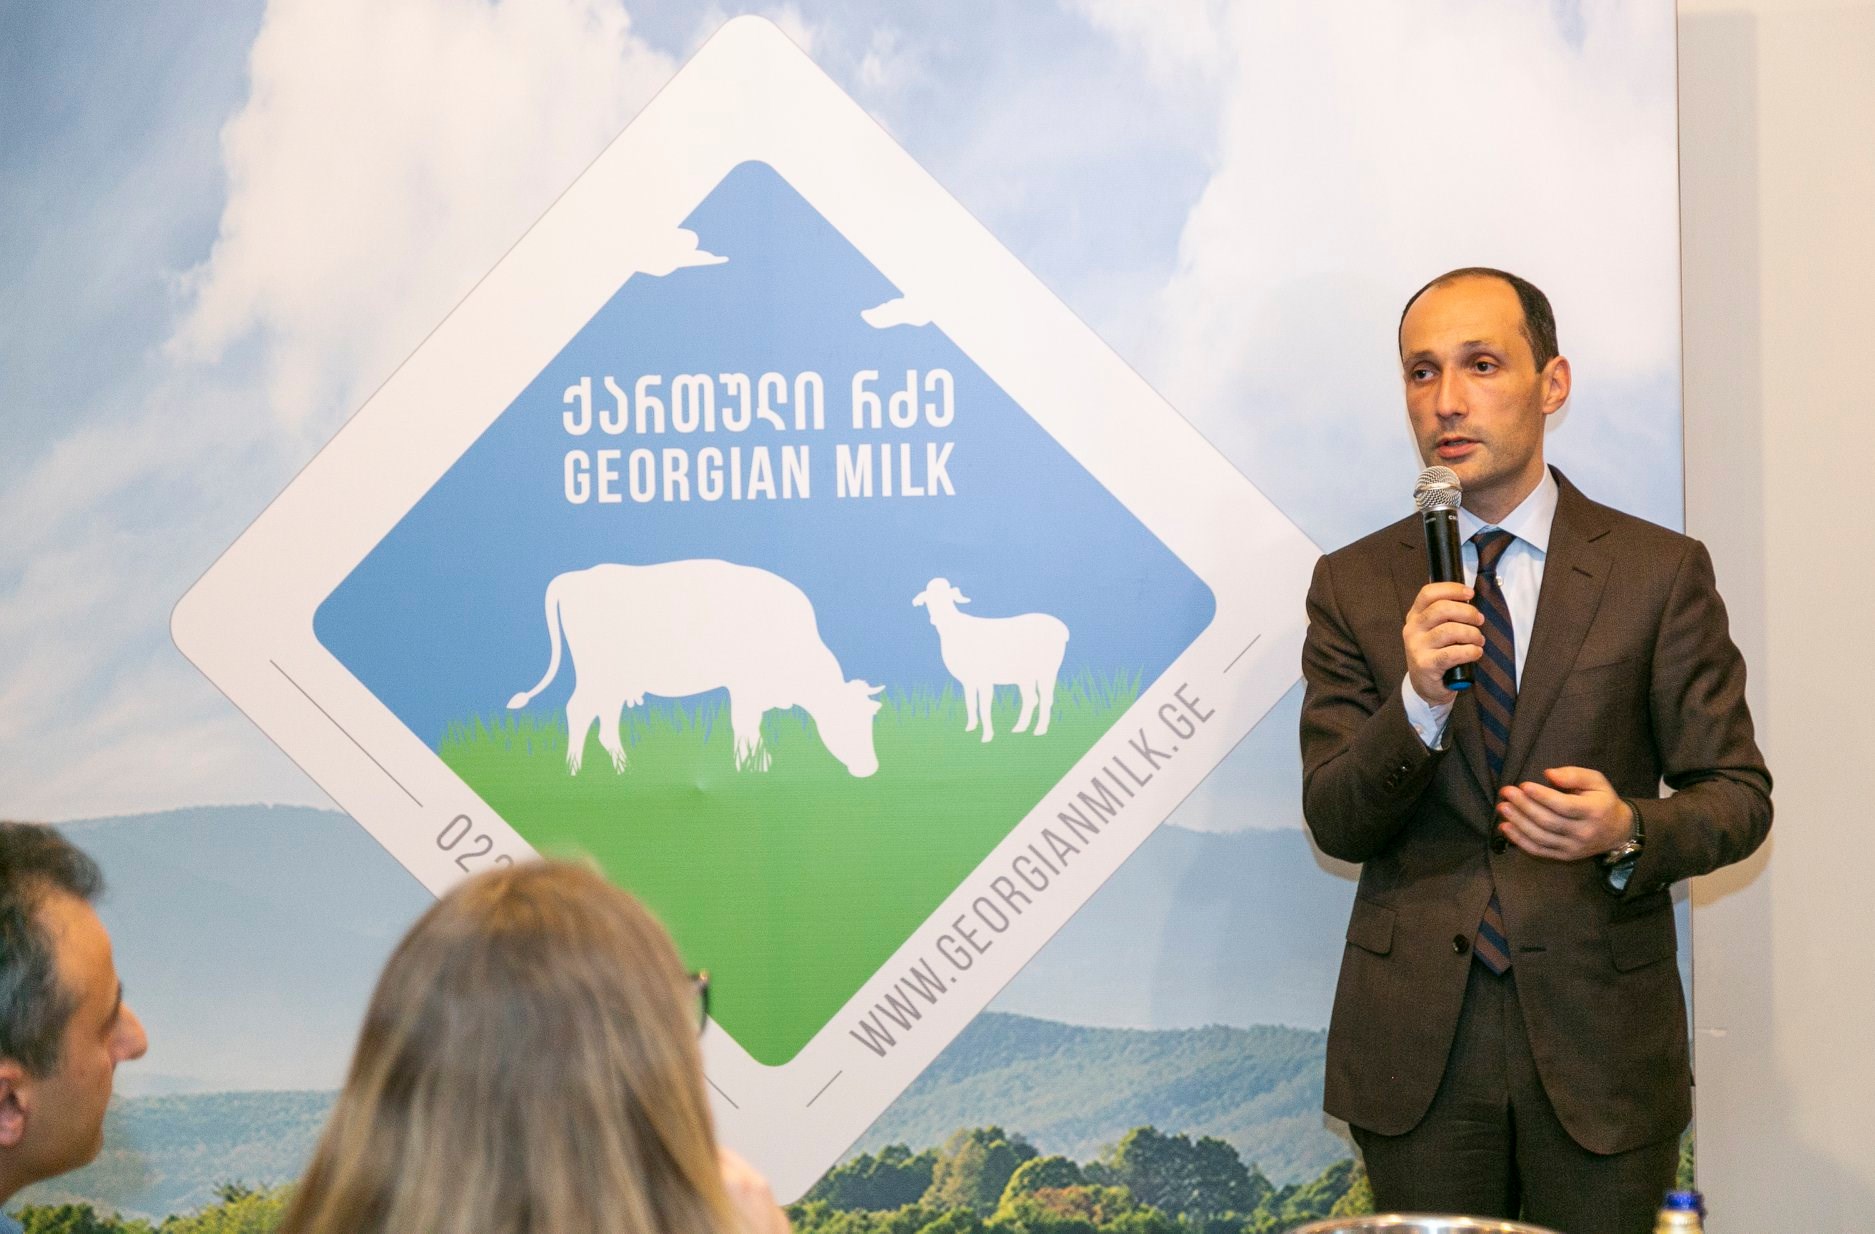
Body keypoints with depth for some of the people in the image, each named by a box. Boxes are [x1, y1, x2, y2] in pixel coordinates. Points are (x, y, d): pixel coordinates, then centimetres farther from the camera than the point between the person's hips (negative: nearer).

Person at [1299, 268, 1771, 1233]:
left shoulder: (1661, 574, -1)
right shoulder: (1354, 586, 3)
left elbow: (1737, 794, 1)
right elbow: (1333, 822, -2)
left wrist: (1627, 831, -21)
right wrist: (1418, 701, -21)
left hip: (1602, 1041, -1)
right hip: (1416, 1042, 1)